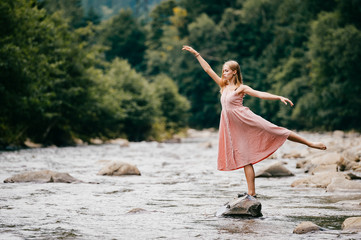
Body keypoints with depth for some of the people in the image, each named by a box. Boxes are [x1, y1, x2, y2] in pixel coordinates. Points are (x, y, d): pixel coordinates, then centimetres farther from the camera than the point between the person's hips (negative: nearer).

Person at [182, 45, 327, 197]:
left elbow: (261, 94, -11)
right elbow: (207, 69, 16)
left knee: (276, 131, -9)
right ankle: (251, 192, 3)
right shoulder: (223, 86, 12)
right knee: (245, 158, 4)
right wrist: (196, 54, 17)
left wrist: (279, 98, -22)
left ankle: (310, 143, 0)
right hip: (235, 127, 5)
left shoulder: (241, 88, -3)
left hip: (248, 121, -5)